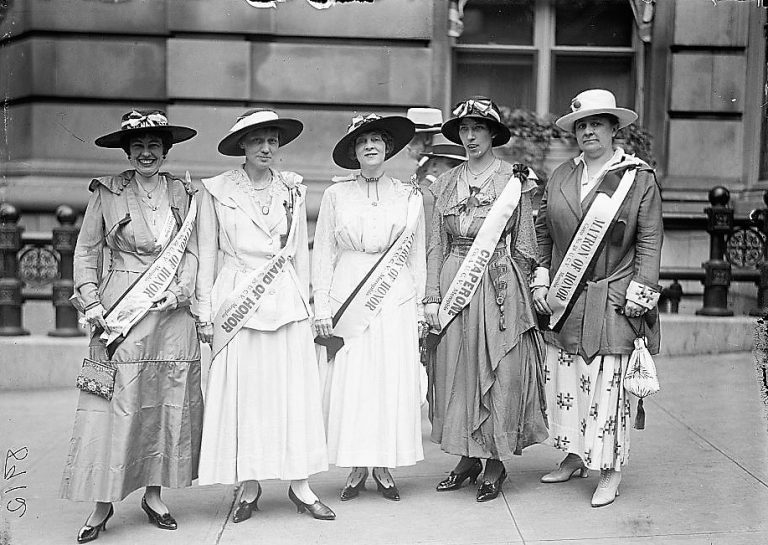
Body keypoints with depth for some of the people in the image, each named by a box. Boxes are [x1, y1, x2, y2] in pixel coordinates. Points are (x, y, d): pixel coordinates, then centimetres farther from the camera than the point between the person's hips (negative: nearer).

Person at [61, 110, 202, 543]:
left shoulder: (184, 193, 8)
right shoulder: (107, 193, 3)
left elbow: (192, 251, 7)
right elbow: (86, 251, 5)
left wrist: (179, 291, -9)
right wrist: (91, 303, -6)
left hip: (172, 311, 2)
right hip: (119, 312, -2)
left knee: (169, 403, 5)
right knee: (114, 405, -5)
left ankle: (154, 494, 17)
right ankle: (103, 503, 3)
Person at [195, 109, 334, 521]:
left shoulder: (292, 189, 9)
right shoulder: (217, 191, 1)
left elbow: (300, 250, 14)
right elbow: (207, 254, 3)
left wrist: (305, 301, 10)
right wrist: (204, 311, 0)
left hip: (286, 302, 2)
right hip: (237, 302, -2)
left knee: (294, 392, 2)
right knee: (242, 394, 0)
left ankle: (300, 484, 9)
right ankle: (249, 487, 11)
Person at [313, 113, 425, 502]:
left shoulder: (409, 197, 7)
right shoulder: (335, 195, 4)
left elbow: (417, 256, 11)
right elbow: (323, 253, 5)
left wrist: (419, 309, 8)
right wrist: (322, 307, -1)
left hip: (395, 299, 1)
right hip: (348, 298, -1)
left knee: (394, 383, 1)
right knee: (349, 383, -1)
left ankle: (384, 467, 13)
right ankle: (356, 468, 11)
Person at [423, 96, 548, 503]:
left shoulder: (514, 179, 1)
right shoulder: (446, 183, 10)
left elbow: (524, 246, 3)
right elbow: (436, 244, 8)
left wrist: (508, 286, 0)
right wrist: (432, 297, 1)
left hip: (500, 287, -3)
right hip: (453, 283, 4)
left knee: (499, 373, -1)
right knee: (457, 372, 5)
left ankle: (496, 463, 9)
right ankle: (468, 458, 17)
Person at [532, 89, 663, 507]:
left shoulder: (640, 178, -1)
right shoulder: (560, 177, 10)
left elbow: (649, 239, -3)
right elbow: (542, 230, 14)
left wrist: (639, 294, -9)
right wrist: (540, 281, 6)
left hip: (611, 302, -4)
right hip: (561, 300, 5)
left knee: (606, 385, -4)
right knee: (562, 380, 8)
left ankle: (610, 470, 8)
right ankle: (574, 458, 23)